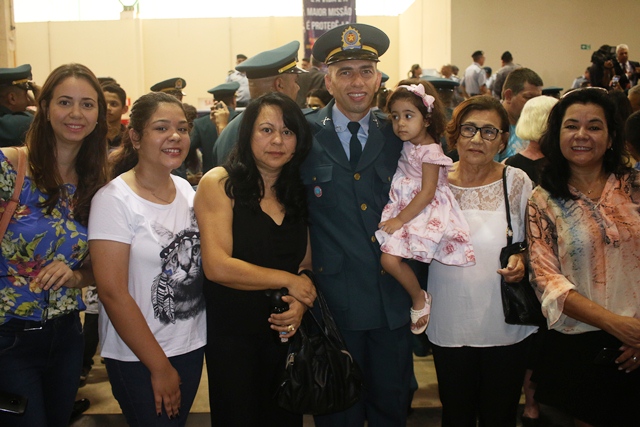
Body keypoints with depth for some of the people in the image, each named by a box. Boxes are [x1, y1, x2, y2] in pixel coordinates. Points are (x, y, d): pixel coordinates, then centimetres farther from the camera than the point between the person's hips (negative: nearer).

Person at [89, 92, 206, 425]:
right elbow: (112, 292, -17)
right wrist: (160, 367, -14)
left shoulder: (187, 190, 2)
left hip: (193, 347, 6)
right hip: (137, 360, -5)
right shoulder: (113, 199, -15)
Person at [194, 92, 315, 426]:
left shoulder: (299, 190, 6)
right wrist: (288, 281, -14)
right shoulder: (219, 183, -11)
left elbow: (307, 265, 8)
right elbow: (216, 266, -19)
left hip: (288, 333, 5)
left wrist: (301, 304, -12)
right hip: (232, 335, -5)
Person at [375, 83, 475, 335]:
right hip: (402, 210, 8)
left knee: (391, 258, -18)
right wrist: (396, 217, 5)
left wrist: (400, 219, -19)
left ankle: (420, 299, 4)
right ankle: (417, 297, 18)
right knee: (387, 260, 0)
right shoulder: (406, 145, 9)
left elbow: (427, 193, -19)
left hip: (423, 212, -8)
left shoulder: (430, 151, -15)